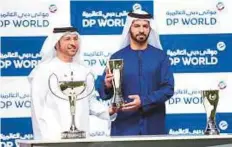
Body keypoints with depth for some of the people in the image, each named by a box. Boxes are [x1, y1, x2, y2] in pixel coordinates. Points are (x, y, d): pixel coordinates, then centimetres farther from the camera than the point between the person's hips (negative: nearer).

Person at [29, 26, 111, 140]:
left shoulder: (84, 71, 15)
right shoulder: (44, 70, 0)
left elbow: (90, 102, 16)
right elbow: (38, 107, -4)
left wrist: (108, 111, -3)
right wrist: (46, 137, -11)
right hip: (54, 137, -4)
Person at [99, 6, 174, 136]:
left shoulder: (160, 56, 5)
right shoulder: (117, 57, 6)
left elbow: (168, 88, -3)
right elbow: (104, 93, 5)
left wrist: (144, 102, -16)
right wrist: (108, 86, -19)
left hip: (154, 126, 0)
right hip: (124, 126, 0)